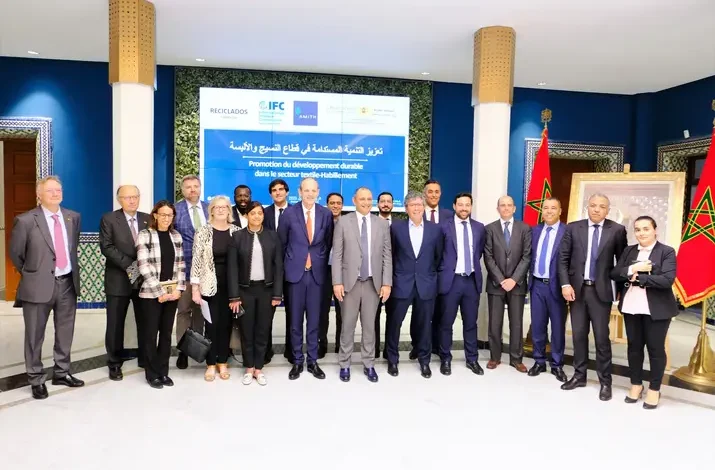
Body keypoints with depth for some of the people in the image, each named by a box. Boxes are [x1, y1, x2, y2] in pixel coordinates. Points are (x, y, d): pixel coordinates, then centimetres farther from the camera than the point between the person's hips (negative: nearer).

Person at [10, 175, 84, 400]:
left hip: (68, 283, 4)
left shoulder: (73, 217, 4)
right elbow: (15, 254, 1)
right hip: (39, 285, -4)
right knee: (35, 335, 8)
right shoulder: (25, 220, -10)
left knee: (65, 333, 15)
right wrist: (31, 274, 9)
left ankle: (61, 373, 33)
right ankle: (36, 380, 24)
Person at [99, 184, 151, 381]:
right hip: (119, 280, -2)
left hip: (145, 279, 2)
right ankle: (115, 364, 20)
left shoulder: (148, 219, 8)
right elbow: (106, 247, -10)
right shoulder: (109, 219, -1)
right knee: (115, 324, 6)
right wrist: (129, 265, -18)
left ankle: (145, 359, 21)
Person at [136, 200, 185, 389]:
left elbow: (180, 264, 7)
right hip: (151, 293, -4)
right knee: (151, 334, 5)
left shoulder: (176, 236, 7)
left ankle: (163, 372, 21)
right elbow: (144, 266, -12)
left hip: (172, 292, 4)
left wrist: (178, 288, -4)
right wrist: (160, 291, -14)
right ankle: (152, 374, 18)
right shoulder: (145, 235, -6)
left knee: (166, 333, 10)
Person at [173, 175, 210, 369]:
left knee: (201, 308, 13)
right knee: (184, 309, 3)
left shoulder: (210, 209, 8)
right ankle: (183, 349, 13)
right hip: (184, 267, -3)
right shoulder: (175, 210, -2)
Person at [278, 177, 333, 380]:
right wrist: (288, 264, 11)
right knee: (296, 319, 6)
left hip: (317, 272, 1)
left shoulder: (326, 214, 2)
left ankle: (313, 361, 20)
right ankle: (297, 361, 18)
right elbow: (281, 242, 8)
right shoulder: (289, 213, -2)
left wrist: (321, 262, 10)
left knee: (314, 319, 8)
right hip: (296, 271, -1)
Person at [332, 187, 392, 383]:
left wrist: (387, 283, -3)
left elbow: (387, 256, 4)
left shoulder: (382, 224, 5)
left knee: (369, 326, 10)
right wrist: (337, 282, -9)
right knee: (347, 326, 7)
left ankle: (369, 365, 23)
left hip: (373, 283, 2)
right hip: (350, 282, -1)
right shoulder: (343, 222, 0)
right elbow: (337, 255, -3)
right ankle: (345, 364, 21)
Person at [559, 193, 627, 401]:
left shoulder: (617, 230, -1)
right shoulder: (573, 228, 3)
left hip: (601, 291, -2)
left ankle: (605, 382, 16)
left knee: (602, 337, 3)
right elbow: (563, 258, 2)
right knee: (579, 335, 11)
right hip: (577, 289, 2)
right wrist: (565, 284, -7)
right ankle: (579, 376, 25)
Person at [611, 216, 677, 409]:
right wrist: (632, 269, -16)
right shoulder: (628, 251, 9)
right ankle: (636, 384, 28)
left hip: (656, 309, -4)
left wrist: (638, 278, -14)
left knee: (655, 348, 6)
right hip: (631, 307, 4)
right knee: (634, 346, 12)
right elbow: (614, 274, 1)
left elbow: (667, 279, -17)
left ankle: (654, 389, 21)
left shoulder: (667, 252, -4)